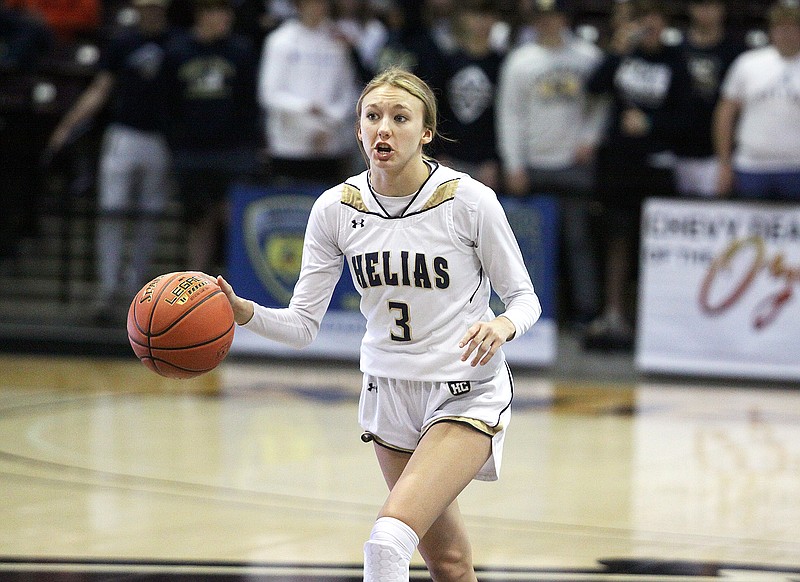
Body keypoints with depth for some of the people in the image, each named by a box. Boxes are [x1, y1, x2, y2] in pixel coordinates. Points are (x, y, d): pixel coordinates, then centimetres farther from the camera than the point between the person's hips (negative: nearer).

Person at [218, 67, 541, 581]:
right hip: (388, 387, 5)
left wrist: (502, 325, -28)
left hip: (468, 393, -5)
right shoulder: (336, 208, -5)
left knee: (388, 539, -24)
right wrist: (245, 311, -23)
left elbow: (524, 298, -5)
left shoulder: (469, 199, -15)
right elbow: (303, 324, -3)